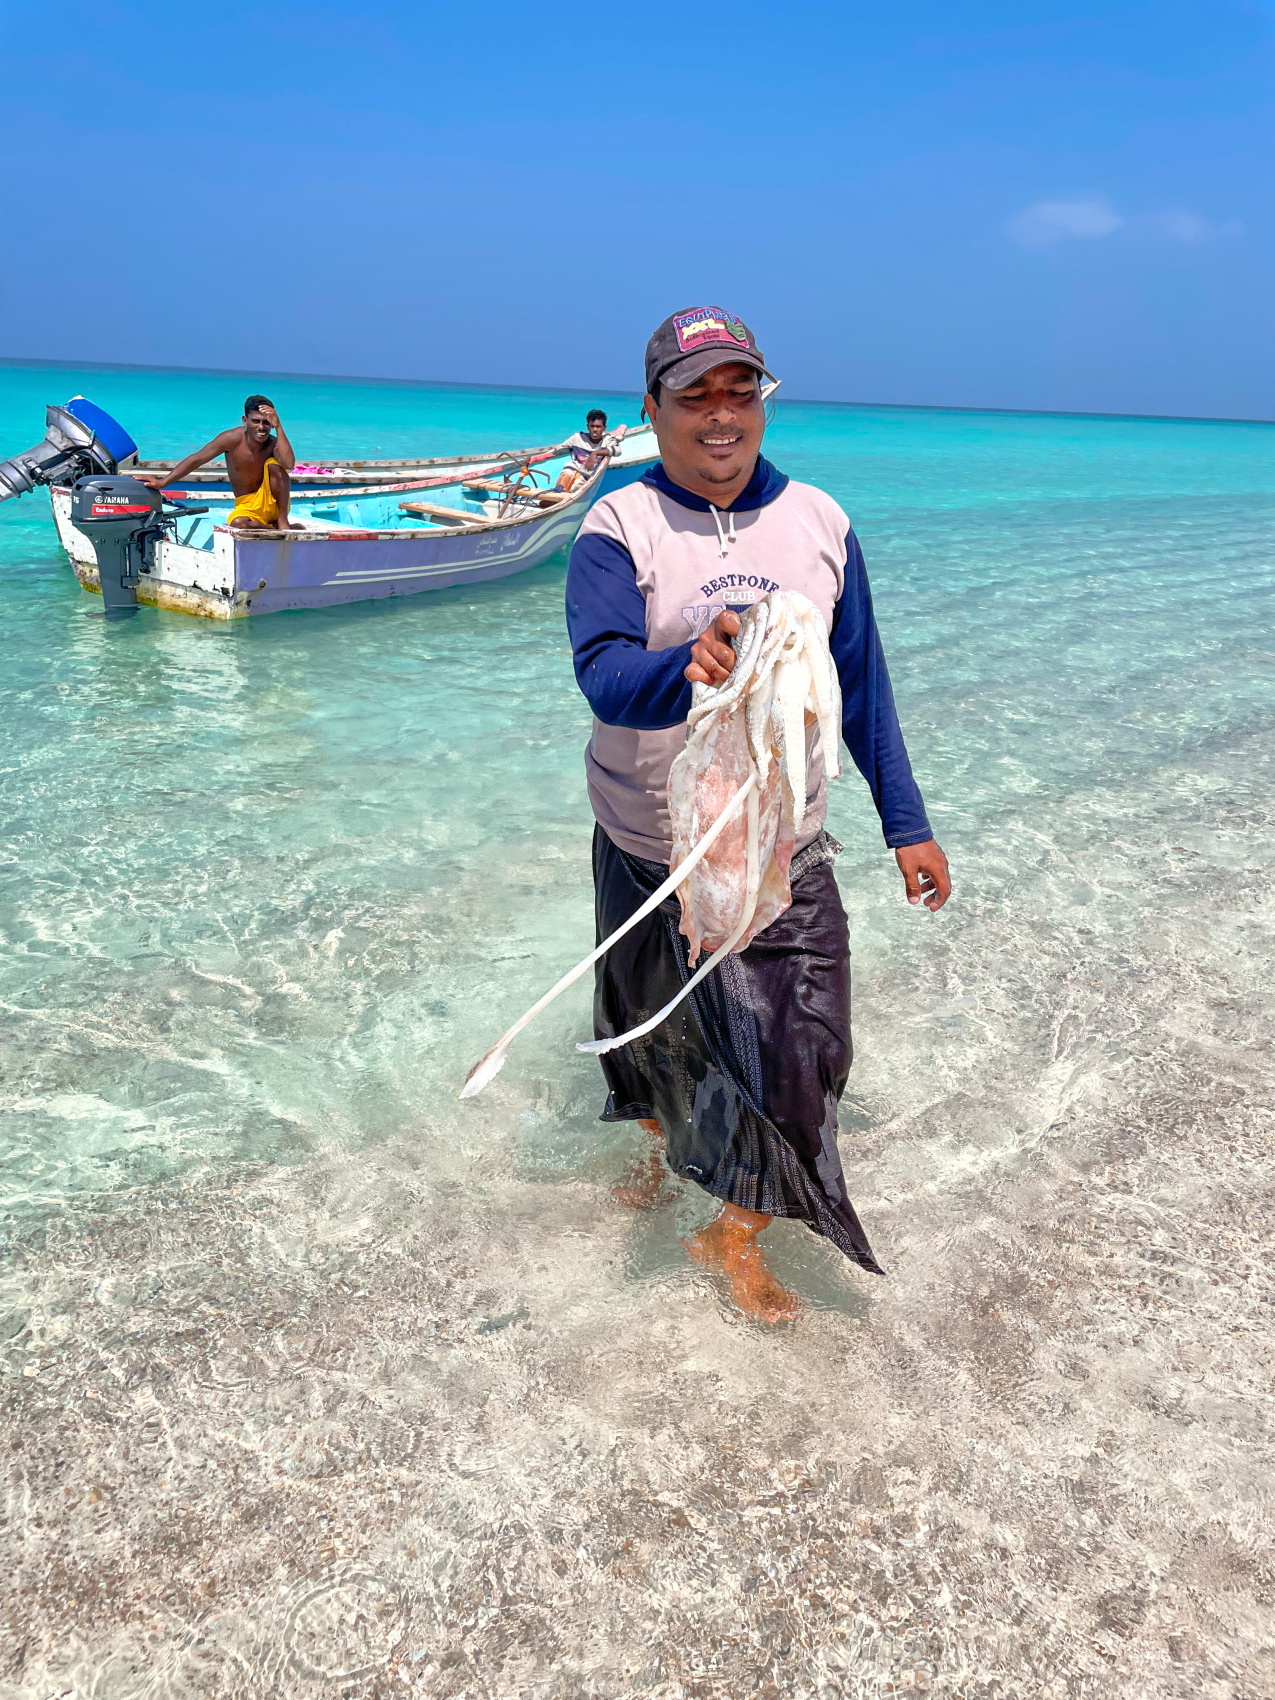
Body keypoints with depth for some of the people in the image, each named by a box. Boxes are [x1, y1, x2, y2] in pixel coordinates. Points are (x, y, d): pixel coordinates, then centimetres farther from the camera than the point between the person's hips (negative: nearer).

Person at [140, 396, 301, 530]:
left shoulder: (274, 444, -16)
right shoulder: (233, 438, -14)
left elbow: (289, 464, -39)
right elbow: (196, 459, -10)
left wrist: (278, 427, -37)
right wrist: (163, 482, -14)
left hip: (272, 502, 0)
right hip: (246, 506, 1)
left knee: (274, 465, -27)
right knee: (238, 523, -36)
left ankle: (283, 521, -16)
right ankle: (286, 529, -13)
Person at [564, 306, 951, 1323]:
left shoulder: (819, 522, 1)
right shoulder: (619, 529, -10)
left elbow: (863, 685, 7)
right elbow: (605, 675, -27)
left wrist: (906, 823, 8)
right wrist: (690, 666, -49)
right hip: (648, 850, -1)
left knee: (789, 1049, -3)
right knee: (653, 1030, 19)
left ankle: (736, 1234, 23)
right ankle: (660, 1145, 52)